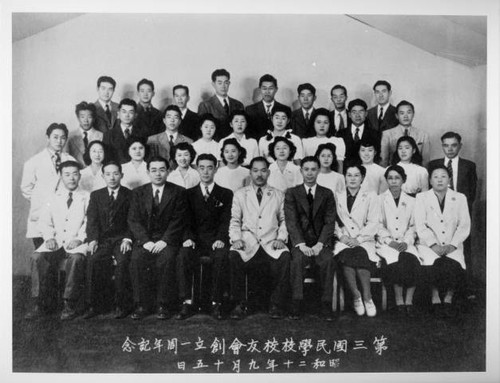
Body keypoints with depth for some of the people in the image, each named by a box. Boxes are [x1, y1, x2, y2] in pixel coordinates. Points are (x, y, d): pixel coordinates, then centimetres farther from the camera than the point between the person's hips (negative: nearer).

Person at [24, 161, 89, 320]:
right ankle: (37, 304, -21)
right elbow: (44, 222, 12)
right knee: (37, 256, -27)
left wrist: (79, 238, -16)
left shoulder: (87, 198, 11)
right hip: (56, 241, 3)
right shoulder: (52, 199, 20)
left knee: (76, 258, -36)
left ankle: (69, 305, -29)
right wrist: (49, 237, -7)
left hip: (77, 242, -3)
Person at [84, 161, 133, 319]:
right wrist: (93, 239, -13)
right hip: (102, 239, 2)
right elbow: (92, 220, 5)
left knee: (122, 261, -31)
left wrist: (127, 239, -17)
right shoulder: (96, 195, 15)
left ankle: (122, 305, -18)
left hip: (121, 239, -2)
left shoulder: (130, 195, 7)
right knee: (93, 260, -27)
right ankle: (94, 305, -16)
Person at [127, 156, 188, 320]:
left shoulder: (178, 192, 5)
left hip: (168, 240, -2)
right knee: (136, 260, -26)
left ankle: (164, 305, -18)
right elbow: (133, 220, 3)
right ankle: (141, 305, -15)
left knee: (166, 260, -31)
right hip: (144, 239, 2)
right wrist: (145, 241, -13)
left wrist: (164, 241, -16)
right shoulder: (138, 193, 12)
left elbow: (178, 221, -3)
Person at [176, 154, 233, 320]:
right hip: (195, 240, 1)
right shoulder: (189, 194, 16)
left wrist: (220, 239, -16)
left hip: (216, 240, -1)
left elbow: (226, 220, 2)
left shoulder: (226, 194, 13)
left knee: (221, 258, -33)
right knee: (183, 257, -30)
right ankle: (187, 303, -25)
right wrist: (188, 238, -13)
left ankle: (216, 303, -23)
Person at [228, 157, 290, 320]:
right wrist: (236, 239, -8)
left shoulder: (278, 195, 17)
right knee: (233, 256, -32)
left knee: (284, 256, -32)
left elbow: (283, 220, 15)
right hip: (247, 242, 0)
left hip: (271, 243, 0)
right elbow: (234, 221, 10)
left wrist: (281, 238, -3)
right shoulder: (240, 194, 15)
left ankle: (276, 305, -17)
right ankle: (238, 305, -17)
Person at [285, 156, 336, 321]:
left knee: (327, 260, -30)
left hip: (321, 241, 1)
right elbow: (291, 221, -3)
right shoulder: (292, 193, 8)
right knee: (298, 259, -31)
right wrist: (301, 244, -18)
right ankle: (296, 304, -24)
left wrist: (319, 244, -14)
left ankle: (326, 306, -22)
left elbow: (330, 222, 1)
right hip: (300, 241, 0)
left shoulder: (327, 194, 11)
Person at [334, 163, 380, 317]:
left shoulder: (370, 197, 13)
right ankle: (356, 297, -22)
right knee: (346, 257, -33)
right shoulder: (337, 197, 17)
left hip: (364, 241, -1)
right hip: (344, 241, 1)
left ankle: (367, 298, -26)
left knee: (360, 256, -34)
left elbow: (373, 223, 4)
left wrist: (358, 239, -10)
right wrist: (341, 236, -8)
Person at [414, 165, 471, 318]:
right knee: (437, 265, -31)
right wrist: (434, 245, -13)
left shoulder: (459, 198, 13)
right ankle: (435, 298, -9)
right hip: (429, 245, -1)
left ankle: (449, 298, -6)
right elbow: (420, 226, -1)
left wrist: (452, 245, -9)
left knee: (456, 267, -29)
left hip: (452, 246, 1)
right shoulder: (422, 198, 9)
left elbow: (464, 226, 5)